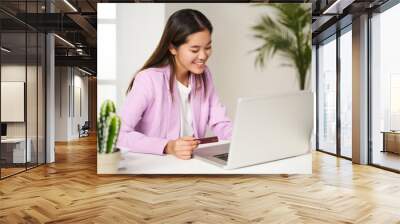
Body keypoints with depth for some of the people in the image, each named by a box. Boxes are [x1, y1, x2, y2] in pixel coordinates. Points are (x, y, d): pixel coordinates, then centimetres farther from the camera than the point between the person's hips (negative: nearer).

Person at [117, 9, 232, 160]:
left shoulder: (203, 75, 1)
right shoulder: (149, 80, -18)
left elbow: (220, 123, 2)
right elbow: (119, 134, -22)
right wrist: (167, 147, -33)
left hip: (192, 161, 4)